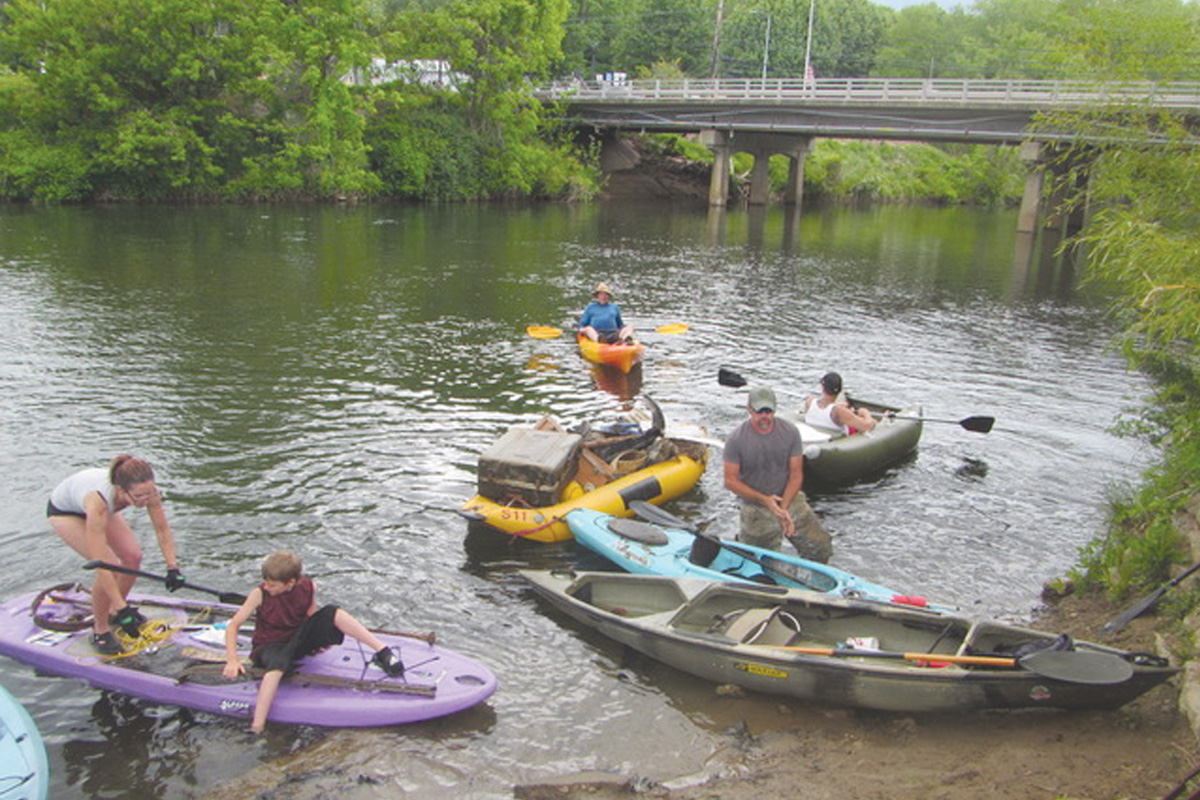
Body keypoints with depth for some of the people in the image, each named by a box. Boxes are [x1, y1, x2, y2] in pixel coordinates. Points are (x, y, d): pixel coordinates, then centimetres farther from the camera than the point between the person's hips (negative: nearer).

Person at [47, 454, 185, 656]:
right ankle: (100, 631, 2)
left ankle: (113, 612, 21)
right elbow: (101, 567, -42)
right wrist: (123, 610, -41)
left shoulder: (146, 490, -33)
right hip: (64, 511, -5)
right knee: (109, 566, -19)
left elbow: (162, 529, -17)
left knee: (133, 556, -6)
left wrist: (172, 568, -28)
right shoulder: (98, 501, -45)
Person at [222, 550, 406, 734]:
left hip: (298, 641, 3)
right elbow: (233, 625, -13)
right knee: (278, 663, -41)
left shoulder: (308, 588, -8)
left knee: (331, 613, -22)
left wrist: (322, 638, -4)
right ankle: (256, 729, -45)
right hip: (269, 646, -2)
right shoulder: (260, 594, -15)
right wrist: (232, 660, -24)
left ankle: (382, 651, -27)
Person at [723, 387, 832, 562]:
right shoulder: (736, 440, -13)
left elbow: (796, 474, -5)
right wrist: (764, 499, -20)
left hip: (790, 498, 3)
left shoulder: (790, 432, -6)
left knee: (821, 548, -3)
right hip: (755, 508, -2)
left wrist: (784, 508, -18)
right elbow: (730, 481, -10)